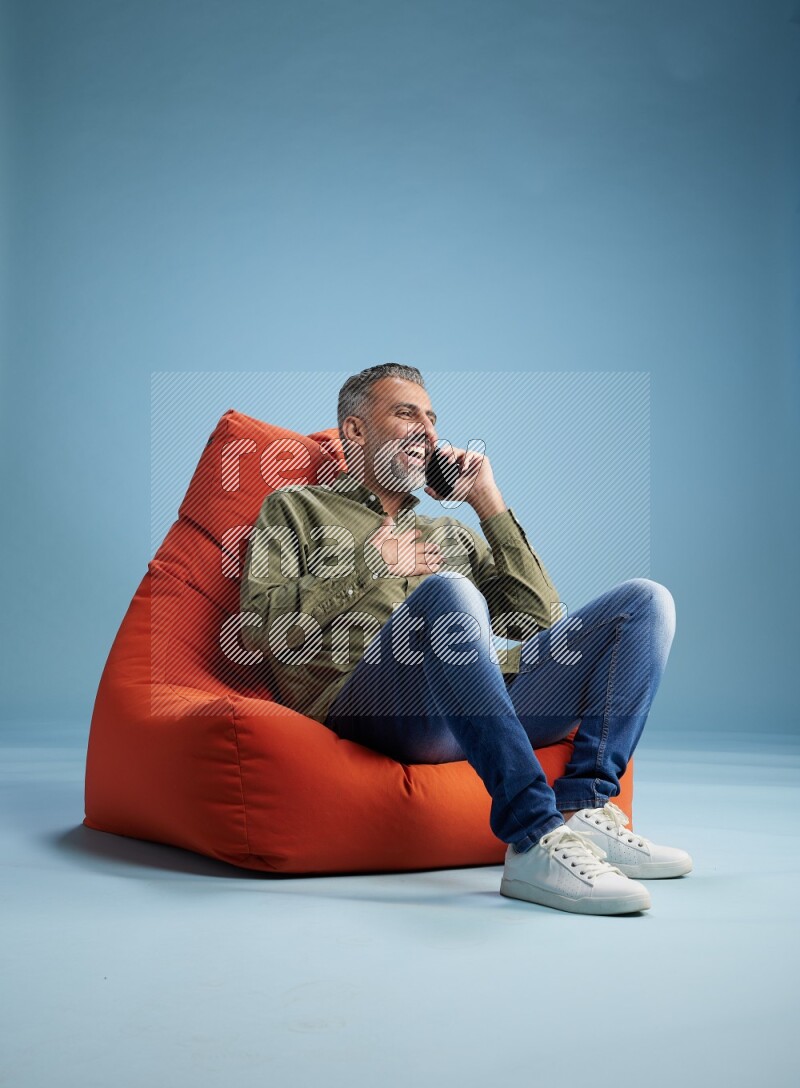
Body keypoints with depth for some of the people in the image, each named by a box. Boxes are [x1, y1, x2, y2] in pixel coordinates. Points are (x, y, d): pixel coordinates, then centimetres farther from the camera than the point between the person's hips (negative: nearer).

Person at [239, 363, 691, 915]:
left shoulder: (451, 532, 36)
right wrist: (371, 564, 6)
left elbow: (545, 621, 22)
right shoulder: (295, 508, 24)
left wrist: (490, 504, 20)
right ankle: (537, 839, -40)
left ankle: (584, 811, -24)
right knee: (446, 592, -36)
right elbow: (260, 625, 6)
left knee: (646, 599, -7)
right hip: (371, 700, -5)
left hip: (493, 700, 5)